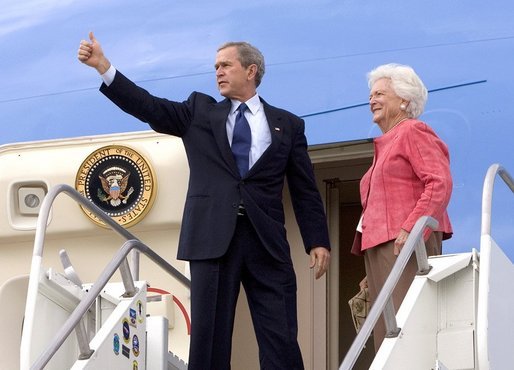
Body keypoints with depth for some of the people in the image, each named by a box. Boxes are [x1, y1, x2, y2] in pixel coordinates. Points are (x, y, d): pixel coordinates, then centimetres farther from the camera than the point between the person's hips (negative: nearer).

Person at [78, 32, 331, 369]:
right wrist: (103, 66, -7)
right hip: (213, 239, 1)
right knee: (210, 337, 0)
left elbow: (305, 190, 10)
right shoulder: (200, 112, 14)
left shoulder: (288, 125, 12)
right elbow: (150, 107, 3)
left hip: (267, 242, -1)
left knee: (281, 340, -4)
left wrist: (318, 241, 1)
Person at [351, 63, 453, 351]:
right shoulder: (386, 144, 27)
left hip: (406, 244, -9)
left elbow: (440, 183, -13)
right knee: (387, 331, 0)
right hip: (381, 247, 9)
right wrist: (373, 273, 20)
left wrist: (411, 228, -24)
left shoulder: (413, 132, 1)